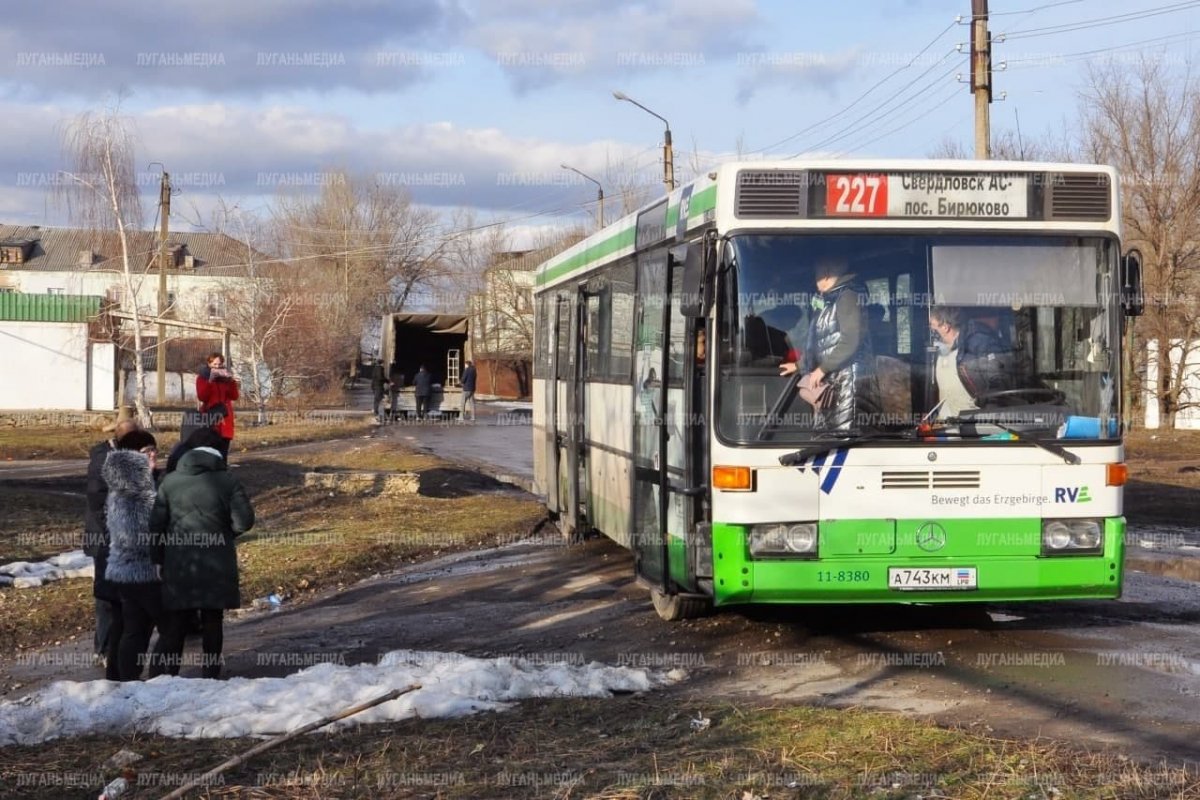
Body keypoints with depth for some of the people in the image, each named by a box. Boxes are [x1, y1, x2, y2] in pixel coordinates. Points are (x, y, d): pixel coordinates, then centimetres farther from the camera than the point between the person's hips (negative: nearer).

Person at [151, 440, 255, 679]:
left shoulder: (170, 482, 5)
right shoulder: (227, 481, -1)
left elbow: (156, 524, 2)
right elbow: (243, 521, -8)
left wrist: (160, 559, 9)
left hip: (178, 565, 1)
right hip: (216, 566, -1)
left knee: (175, 623, 8)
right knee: (212, 622, 9)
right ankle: (211, 673, 12)